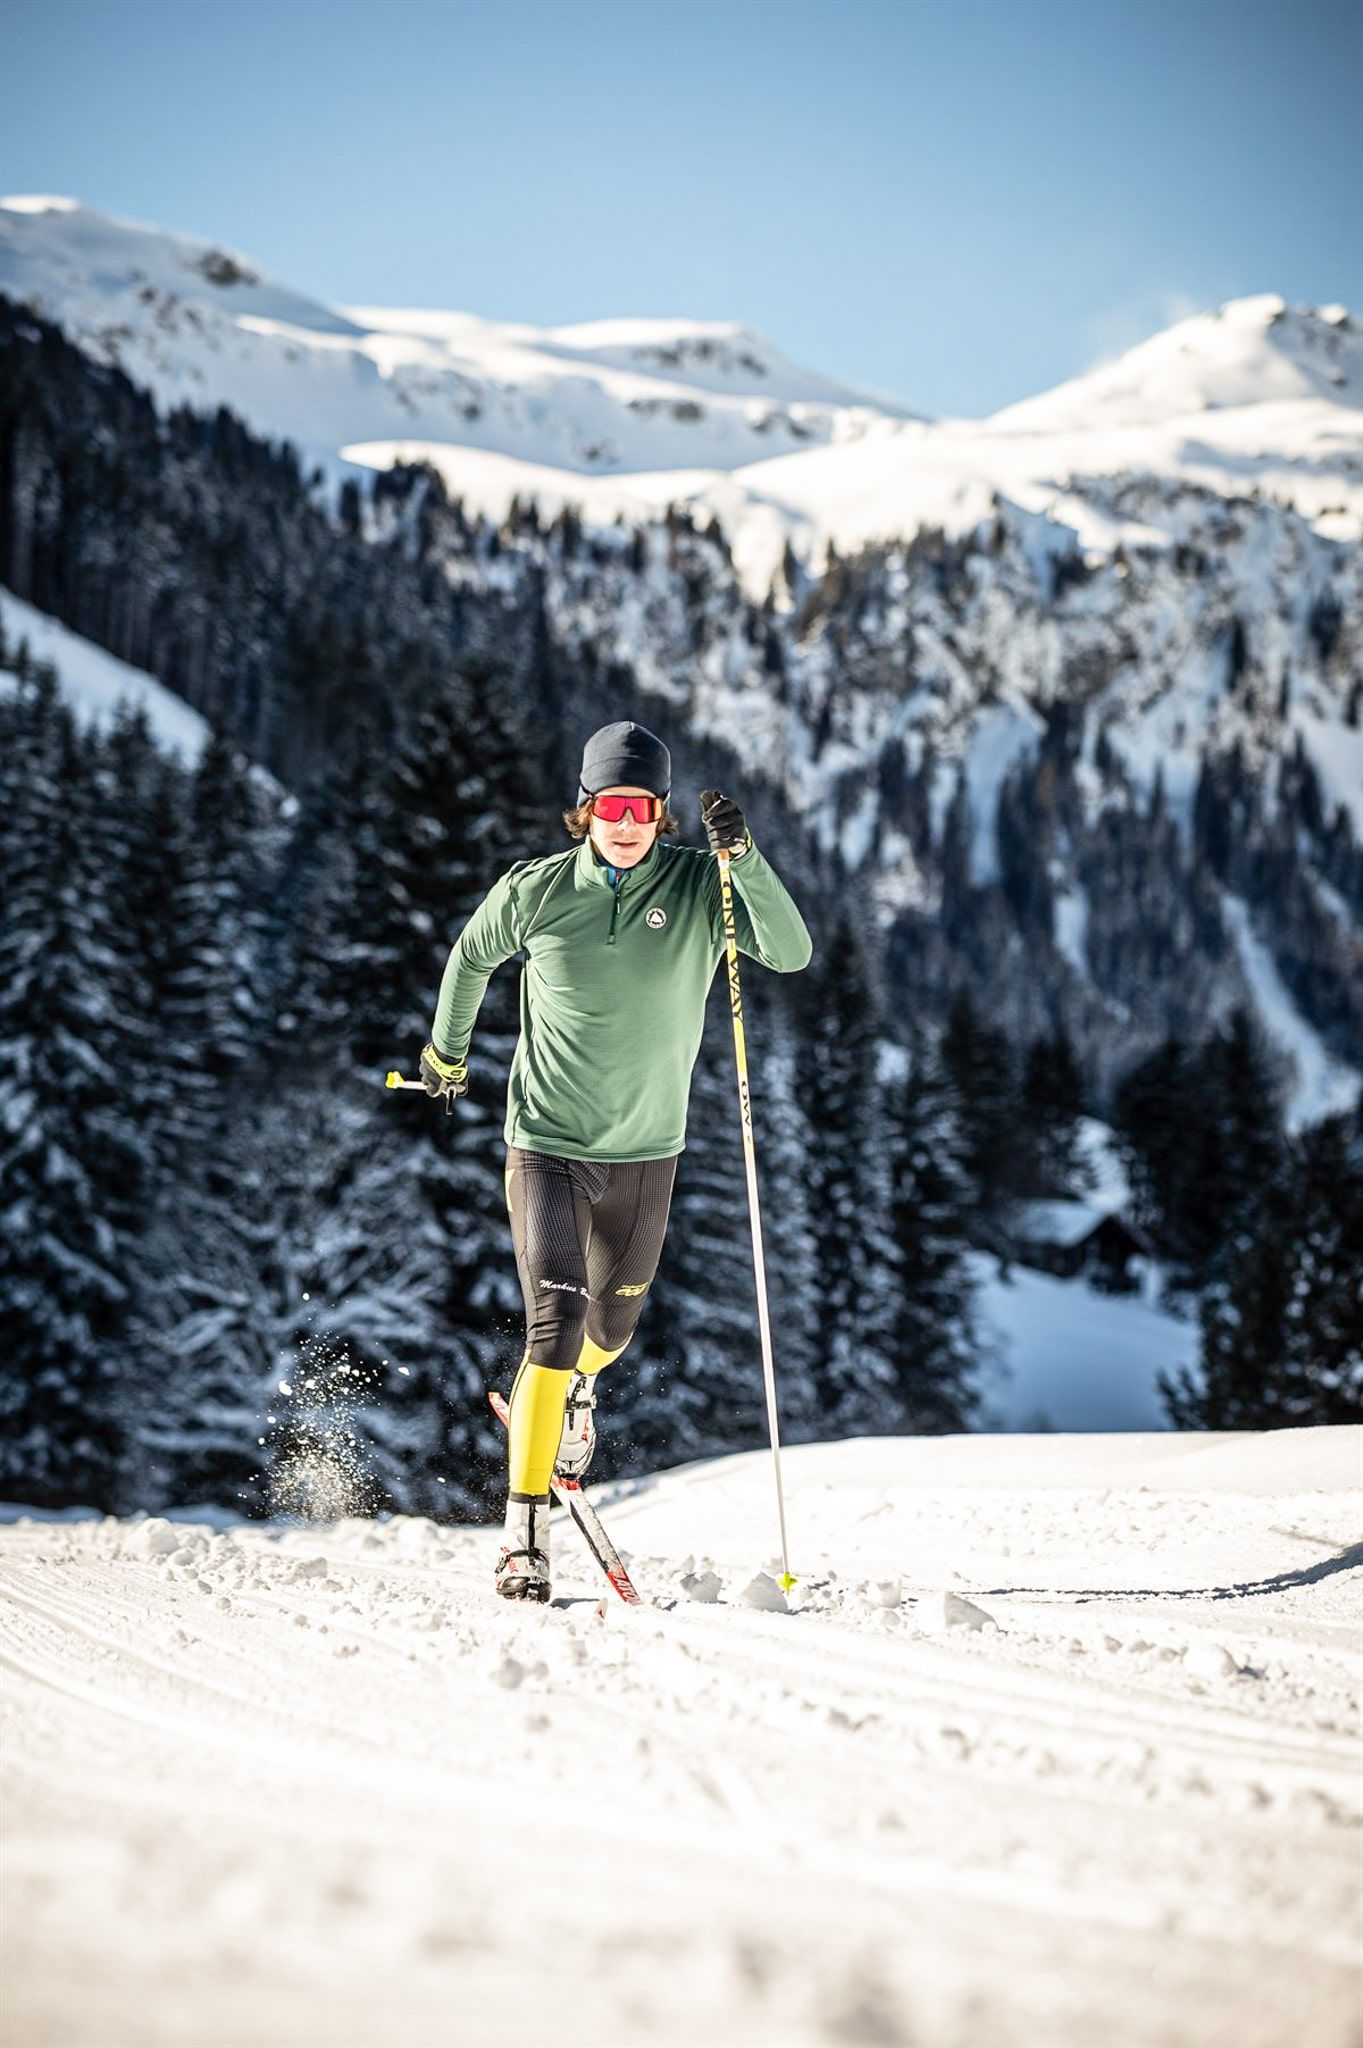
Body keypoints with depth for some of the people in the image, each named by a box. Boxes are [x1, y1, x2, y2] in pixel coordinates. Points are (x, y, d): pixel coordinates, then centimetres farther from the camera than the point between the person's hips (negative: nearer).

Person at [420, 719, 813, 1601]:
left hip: (645, 1151, 2)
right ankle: (526, 1536, -13)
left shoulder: (701, 886, -10)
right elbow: (471, 957, 11)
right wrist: (447, 1050, 24)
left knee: (613, 1322, 21)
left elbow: (792, 952, -24)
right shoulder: (538, 891, -9)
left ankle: (578, 1387, 59)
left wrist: (744, 855, -35)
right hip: (547, 1142, -2)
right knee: (555, 1321, -16)